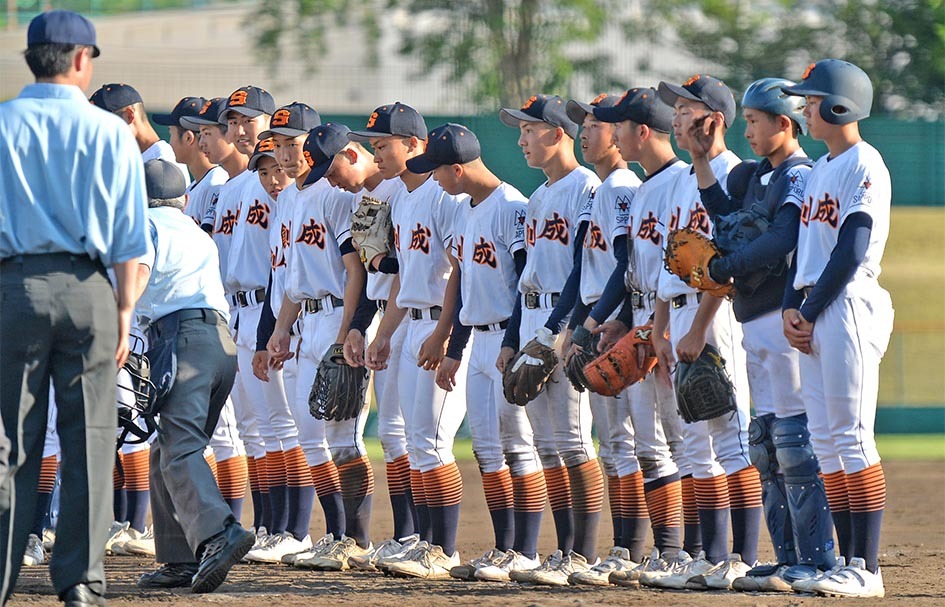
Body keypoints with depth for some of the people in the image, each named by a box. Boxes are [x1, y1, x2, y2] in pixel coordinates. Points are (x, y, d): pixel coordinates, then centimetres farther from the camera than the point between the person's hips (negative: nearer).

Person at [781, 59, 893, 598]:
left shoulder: (864, 166, -10)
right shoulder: (820, 169, 18)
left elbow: (851, 251, -16)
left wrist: (810, 312, -13)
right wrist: (792, 307, 4)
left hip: (849, 306, -9)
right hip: (815, 315, 9)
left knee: (853, 436, -10)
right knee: (825, 442, 8)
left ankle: (868, 569, -10)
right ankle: (849, 561, 11)